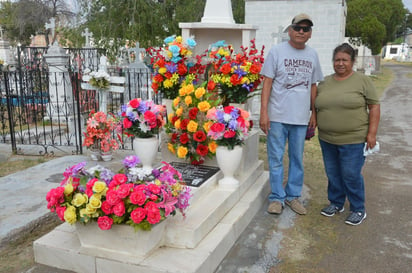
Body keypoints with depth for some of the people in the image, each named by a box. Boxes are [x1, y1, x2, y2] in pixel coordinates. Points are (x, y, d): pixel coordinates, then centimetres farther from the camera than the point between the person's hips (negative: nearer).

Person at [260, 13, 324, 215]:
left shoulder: (312, 55, 10)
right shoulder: (277, 51, -3)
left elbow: (313, 86, 15)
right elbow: (267, 83, -6)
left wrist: (314, 114, 11)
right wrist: (264, 113, -12)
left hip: (301, 117, 4)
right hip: (277, 116, -4)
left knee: (297, 159, 12)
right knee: (276, 159, 3)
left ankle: (293, 195, 25)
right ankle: (277, 197, 16)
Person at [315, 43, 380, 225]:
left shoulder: (363, 81, -4)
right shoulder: (325, 82, 8)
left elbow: (374, 107, -5)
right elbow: (316, 106, 16)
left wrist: (372, 133, -10)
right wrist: (314, 126, 11)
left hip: (353, 140, -4)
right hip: (327, 139, 5)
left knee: (351, 175, 1)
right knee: (333, 174, 13)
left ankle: (358, 210, 17)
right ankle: (336, 203, 30)